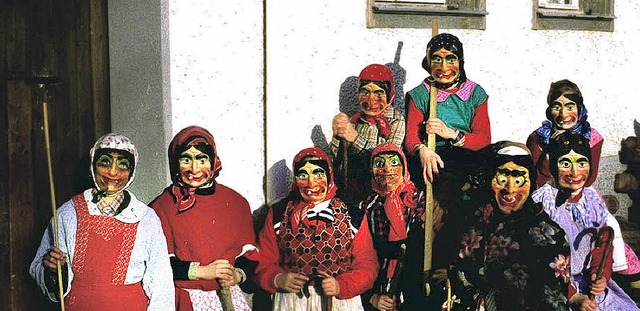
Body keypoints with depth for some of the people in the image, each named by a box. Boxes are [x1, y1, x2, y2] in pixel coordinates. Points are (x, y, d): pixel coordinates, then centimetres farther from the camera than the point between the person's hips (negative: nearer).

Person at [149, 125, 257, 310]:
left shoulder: (236, 203, 5)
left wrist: (238, 274, -12)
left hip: (229, 296, 3)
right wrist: (201, 271, -16)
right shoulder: (162, 206, -4)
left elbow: (248, 252, 8)